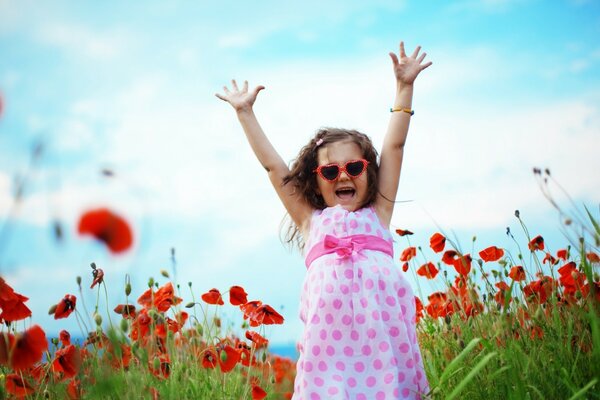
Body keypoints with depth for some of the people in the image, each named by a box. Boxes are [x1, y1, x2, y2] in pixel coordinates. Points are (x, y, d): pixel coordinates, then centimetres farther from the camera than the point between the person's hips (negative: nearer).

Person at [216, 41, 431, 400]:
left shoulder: (377, 214, 21)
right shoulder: (311, 220, 21)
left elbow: (394, 147, 19)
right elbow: (274, 166, 24)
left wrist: (404, 87, 18)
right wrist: (245, 113, 26)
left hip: (384, 323, 0)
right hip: (330, 328, 0)